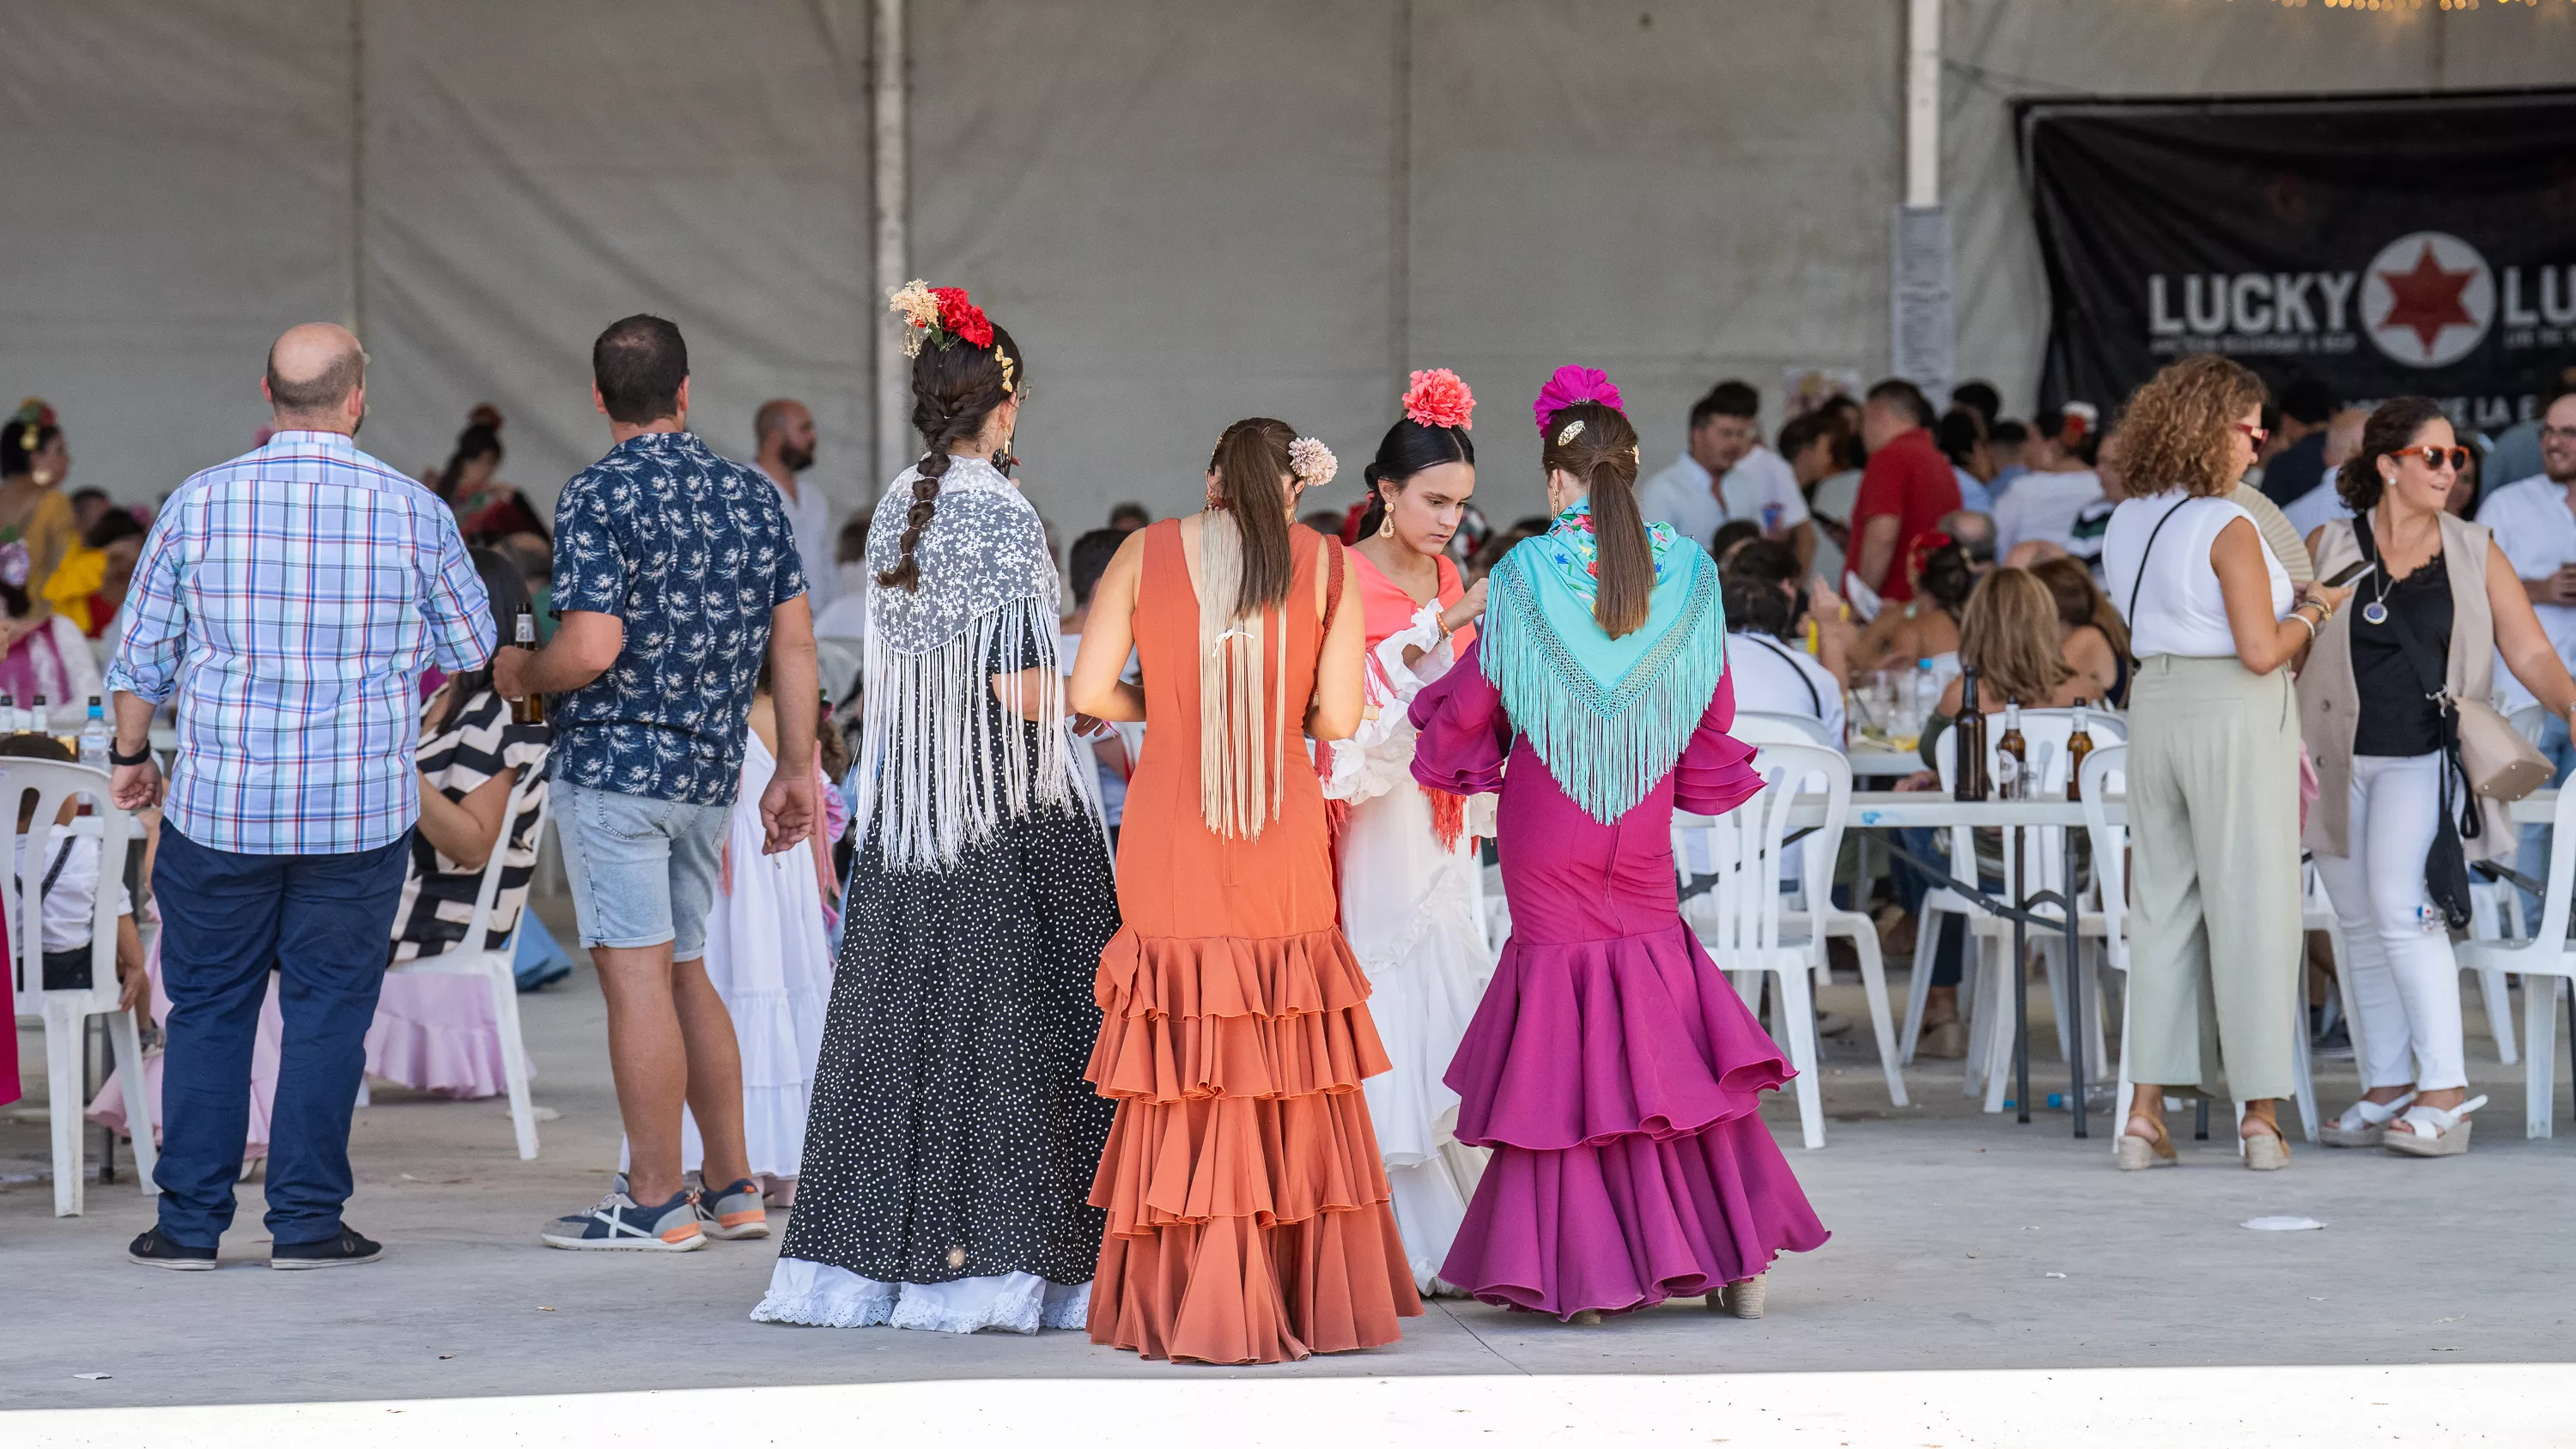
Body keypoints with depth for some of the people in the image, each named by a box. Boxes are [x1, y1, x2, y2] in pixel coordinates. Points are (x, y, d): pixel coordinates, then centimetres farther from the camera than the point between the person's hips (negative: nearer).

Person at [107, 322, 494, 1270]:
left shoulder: (199, 504, -3)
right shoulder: (413, 512, -5)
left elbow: (142, 655, 4)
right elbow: (471, 644, 8)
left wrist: (130, 754, 19)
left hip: (219, 805, 1)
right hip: (361, 811, -1)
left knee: (208, 1010, 9)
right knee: (328, 1012, 7)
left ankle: (190, 1221, 11)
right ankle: (307, 1219, 7)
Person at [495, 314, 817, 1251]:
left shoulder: (599, 496, -11)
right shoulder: (753, 494, 8)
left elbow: (592, 648, -20)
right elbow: (794, 646, 9)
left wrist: (521, 674, 0)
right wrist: (797, 773, 15)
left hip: (613, 765, -7)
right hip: (711, 768, 7)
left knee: (636, 977, -4)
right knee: (684, 971, 16)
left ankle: (656, 1203, -2)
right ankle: (732, 1190, 18)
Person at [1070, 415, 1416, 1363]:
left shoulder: (1145, 552, 4)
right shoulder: (1328, 563, 3)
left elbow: (1089, 691, -1)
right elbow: (1339, 718, -2)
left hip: (1169, 837, 0)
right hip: (1285, 844, 0)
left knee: (1182, 1076, 4)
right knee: (1289, 1071, 7)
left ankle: (1181, 1306, 4)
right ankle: (1302, 1304, 11)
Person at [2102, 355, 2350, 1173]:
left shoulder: (2128, 525, 9)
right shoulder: (2227, 529, -14)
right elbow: (2261, 651, -17)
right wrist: (2311, 614, 2)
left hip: (2154, 706, 7)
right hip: (2235, 714, -7)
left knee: (2161, 905, 10)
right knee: (2251, 908, 0)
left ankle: (2146, 1111, 8)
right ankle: (2261, 1116, 3)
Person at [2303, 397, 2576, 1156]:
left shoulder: (2474, 553, 5)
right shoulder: (2327, 548, 4)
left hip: (2427, 759, -2)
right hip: (2339, 761, 2)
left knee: (2402, 908, -18)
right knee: (2362, 925, 5)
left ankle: (2445, 1090, -15)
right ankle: (2386, 1089, 14)